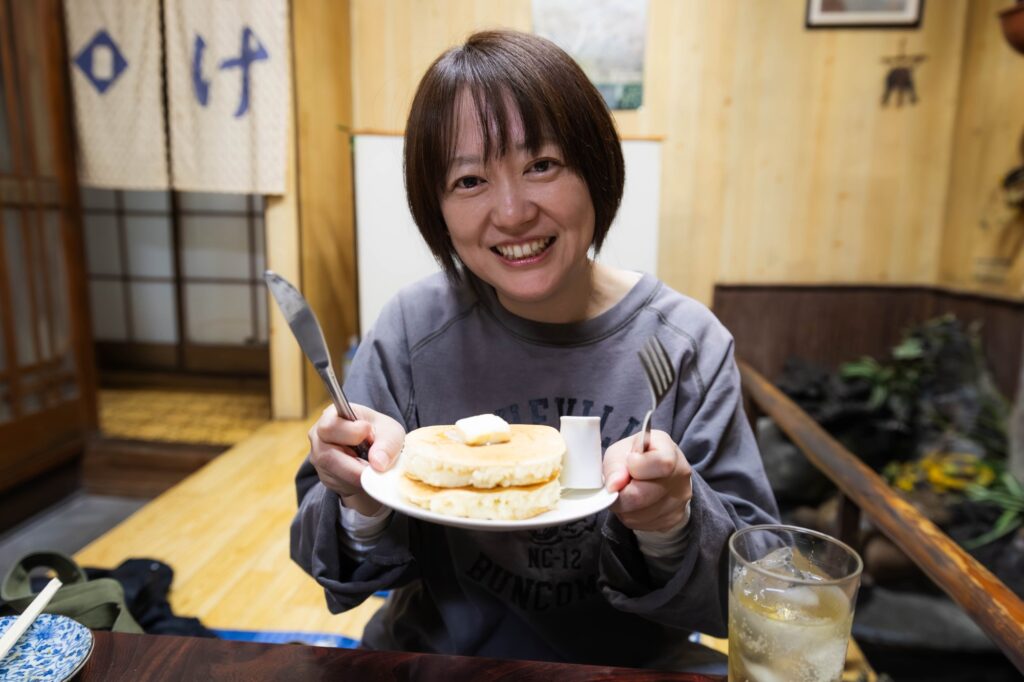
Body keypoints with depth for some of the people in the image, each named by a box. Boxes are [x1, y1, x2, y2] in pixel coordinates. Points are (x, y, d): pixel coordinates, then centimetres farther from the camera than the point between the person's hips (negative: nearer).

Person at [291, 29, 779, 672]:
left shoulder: (689, 344, -12)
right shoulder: (411, 332, -11)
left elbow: (747, 588, -8)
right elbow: (335, 570, -5)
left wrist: (672, 528, -28)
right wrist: (364, 504, -25)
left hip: (632, 662, 1)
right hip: (436, 655, 1)